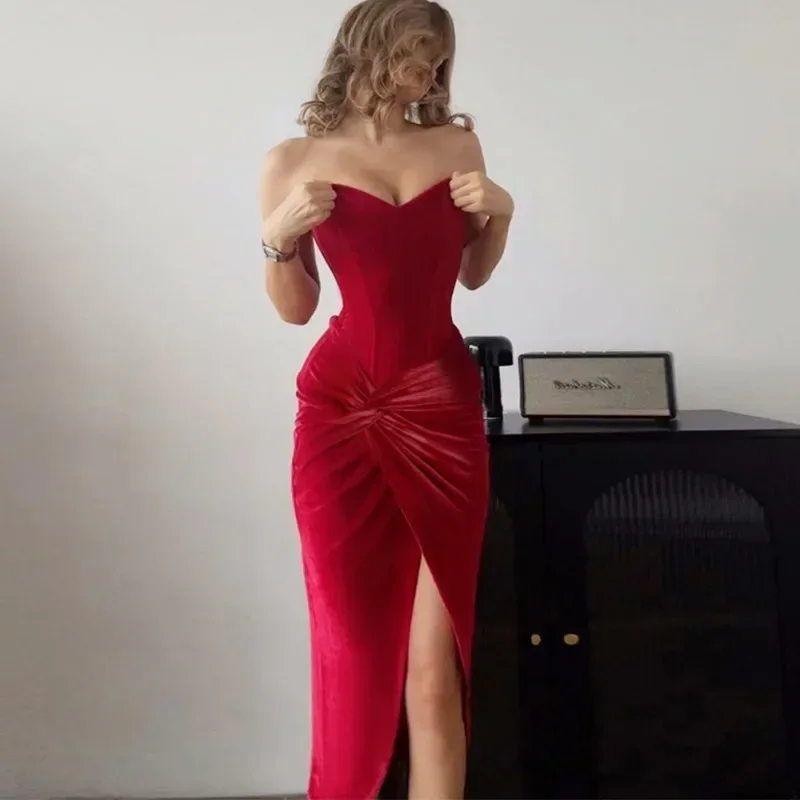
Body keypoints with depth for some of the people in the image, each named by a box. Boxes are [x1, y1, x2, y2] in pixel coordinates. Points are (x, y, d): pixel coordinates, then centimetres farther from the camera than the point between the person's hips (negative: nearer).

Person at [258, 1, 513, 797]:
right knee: (353, 639, 3)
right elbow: (295, 308, 9)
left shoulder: (457, 143, 13)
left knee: (436, 650, 2)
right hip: (339, 412, -1)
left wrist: (501, 211, 5)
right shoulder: (295, 161, 7)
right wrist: (279, 237, -7)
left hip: (444, 408, 2)